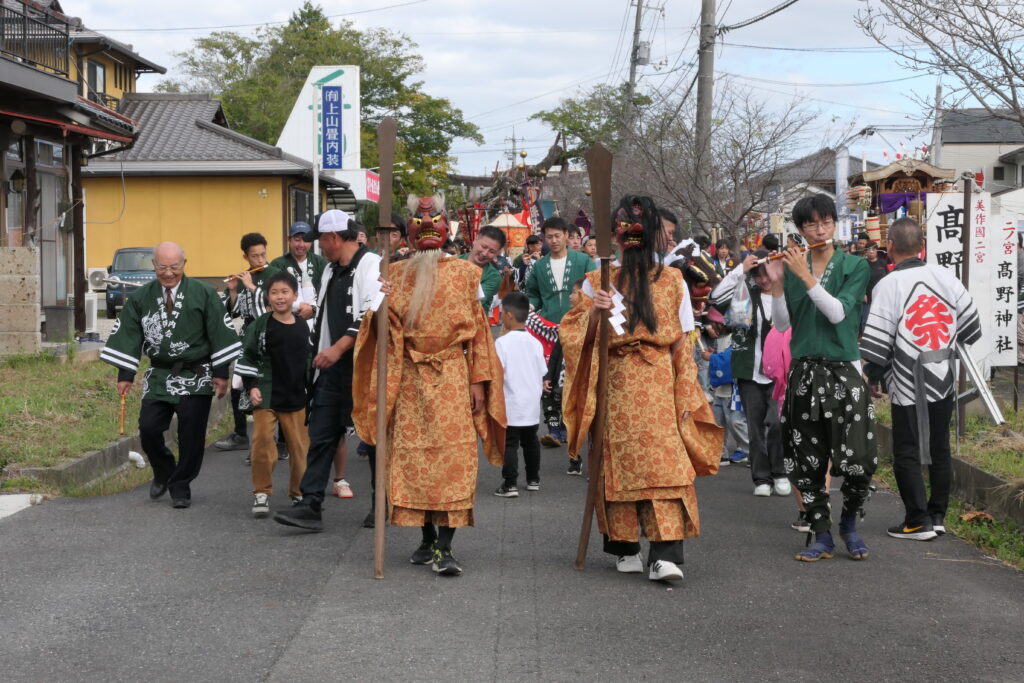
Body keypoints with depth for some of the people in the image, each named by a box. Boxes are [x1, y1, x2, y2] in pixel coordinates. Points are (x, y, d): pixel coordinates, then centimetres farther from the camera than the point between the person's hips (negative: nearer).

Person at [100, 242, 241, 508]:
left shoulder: (203, 294, -5)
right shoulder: (141, 297, 3)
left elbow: (220, 332, -4)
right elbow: (128, 335, 5)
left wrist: (220, 372, -6)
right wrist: (125, 374, 0)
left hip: (196, 377, -2)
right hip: (158, 376, 2)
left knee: (191, 436, -1)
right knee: (148, 429, -3)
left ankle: (180, 486, 14)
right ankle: (164, 473, 24)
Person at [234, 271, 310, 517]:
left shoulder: (303, 327, 6)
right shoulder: (260, 325, -3)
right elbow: (247, 358, -1)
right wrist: (251, 387, -9)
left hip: (295, 397, 3)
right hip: (266, 396, -3)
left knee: (299, 445, 7)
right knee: (262, 440, -12)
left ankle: (299, 492, 24)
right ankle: (261, 493, 0)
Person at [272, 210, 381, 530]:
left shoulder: (371, 265, -10)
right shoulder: (331, 270, 18)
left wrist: (339, 348, -22)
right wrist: (321, 353, 22)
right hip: (332, 366, 8)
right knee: (321, 436, 1)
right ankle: (310, 506, -1)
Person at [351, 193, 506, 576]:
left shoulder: (464, 272, 3)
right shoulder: (397, 274, 6)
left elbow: (478, 328, 3)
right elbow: (388, 329, 4)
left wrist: (479, 380, -1)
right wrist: (381, 308, -18)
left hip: (452, 378, -2)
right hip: (410, 379, 2)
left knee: (454, 457, -9)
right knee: (413, 455, 4)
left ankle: (444, 548, -11)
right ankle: (429, 540, 17)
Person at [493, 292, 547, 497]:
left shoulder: (502, 342, -14)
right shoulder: (535, 342, 3)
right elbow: (542, 374, 8)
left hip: (510, 407, -6)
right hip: (532, 405, 6)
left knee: (509, 444, -2)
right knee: (530, 441, 18)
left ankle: (510, 484, -6)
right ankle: (533, 479, 27)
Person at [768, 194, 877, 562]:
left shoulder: (854, 266, 1)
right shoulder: (792, 267, 8)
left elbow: (838, 313, -13)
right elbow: (782, 324, 3)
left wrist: (807, 277, -15)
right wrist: (777, 283, -9)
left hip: (843, 372, -3)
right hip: (804, 373, 3)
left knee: (859, 461, -9)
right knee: (807, 462, 3)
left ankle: (849, 523, 16)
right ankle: (822, 537, 14)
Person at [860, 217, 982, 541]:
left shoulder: (888, 285, -13)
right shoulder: (945, 277, 0)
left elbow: (876, 342, -14)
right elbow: (971, 327, 6)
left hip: (908, 385, -5)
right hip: (944, 380, 5)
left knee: (906, 453, 3)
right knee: (939, 448, 15)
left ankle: (918, 521, 3)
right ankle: (937, 515, 21)